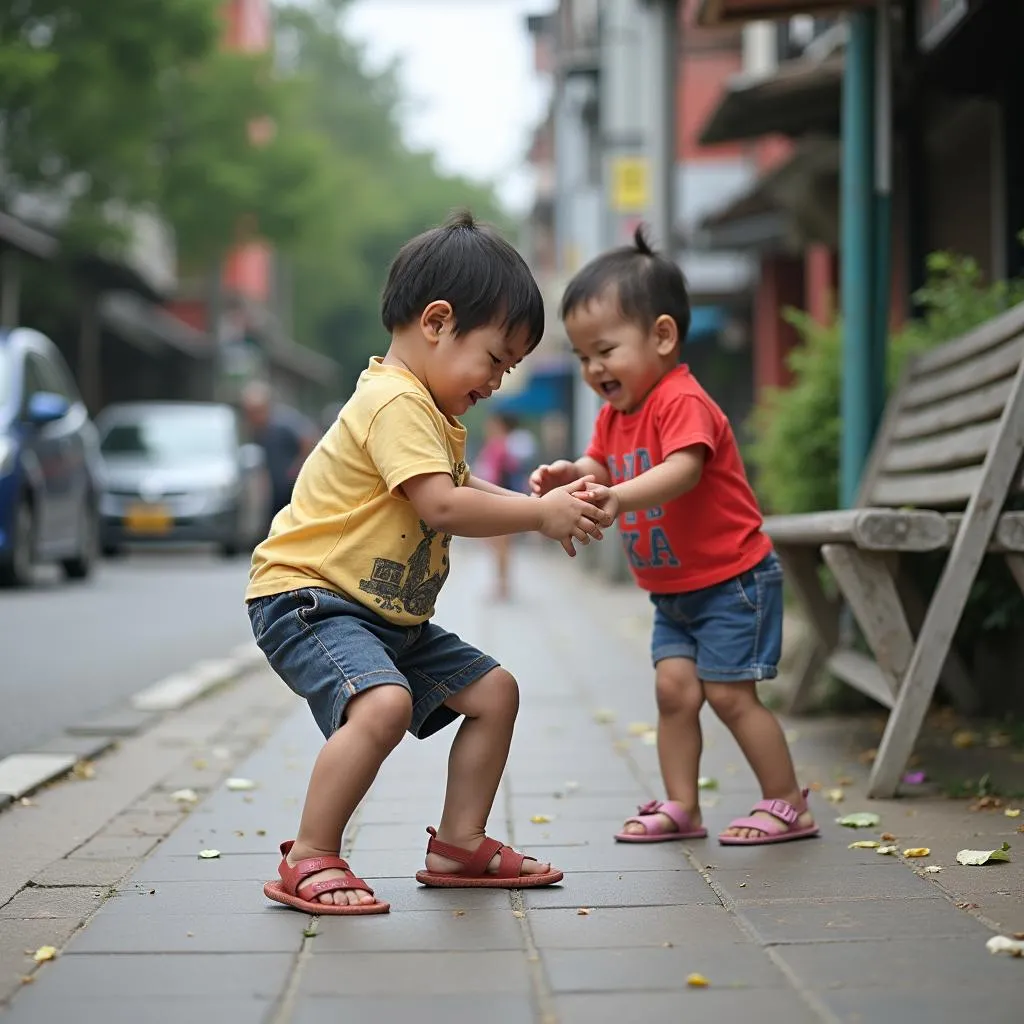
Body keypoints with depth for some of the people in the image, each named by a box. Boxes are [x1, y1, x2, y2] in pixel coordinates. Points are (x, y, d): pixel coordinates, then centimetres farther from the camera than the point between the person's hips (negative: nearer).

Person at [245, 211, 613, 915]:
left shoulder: (431, 411, 16)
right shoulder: (396, 401, -19)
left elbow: (466, 493, 24)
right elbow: (442, 507, -28)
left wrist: (543, 505, 9)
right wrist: (540, 515, -18)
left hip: (391, 616, 11)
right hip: (306, 597, -11)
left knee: (493, 691, 12)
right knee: (384, 703, -34)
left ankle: (459, 844, 19)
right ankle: (309, 862, -23)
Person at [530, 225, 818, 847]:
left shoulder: (682, 401, -22)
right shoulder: (615, 414, 8)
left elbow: (682, 471, -37)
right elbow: (600, 469, 4)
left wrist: (619, 497, -53)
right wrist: (569, 476, -20)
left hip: (732, 578, -8)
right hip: (672, 589, 8)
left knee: (729, 693, -7)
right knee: (674, 686, 2)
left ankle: (788, 806, 5)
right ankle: (681, 807, 7)